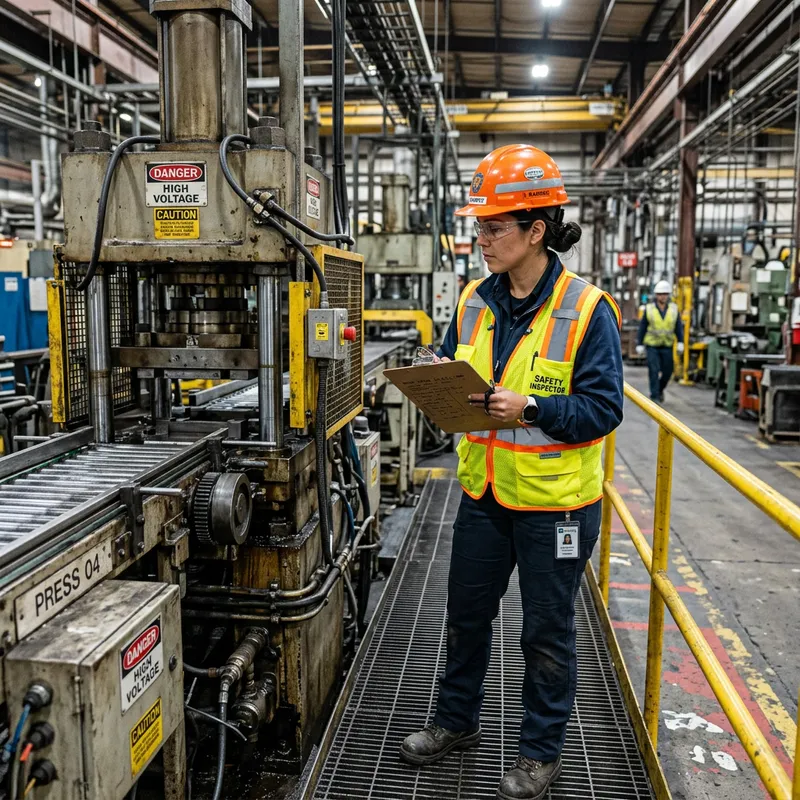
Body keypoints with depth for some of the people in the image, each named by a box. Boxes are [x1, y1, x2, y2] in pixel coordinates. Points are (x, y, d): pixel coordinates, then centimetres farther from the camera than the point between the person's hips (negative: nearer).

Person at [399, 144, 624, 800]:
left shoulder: (587, 310, -16)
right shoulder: (475, 301, 2)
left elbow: (602, 408, -17)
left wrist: (528, 408, -29)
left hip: (555, 500, -5)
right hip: (485, 492, 6)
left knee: (547, 631, 12)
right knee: (466, 615, 20)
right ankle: (457, 722, 43)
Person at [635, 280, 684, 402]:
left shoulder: (673, 309, -1)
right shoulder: (649, 309, -4)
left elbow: (678, 327, 0)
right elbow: (642, 327, 0)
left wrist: (680, 343, -10)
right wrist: (639, 345, -2)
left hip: (667, 347, 2)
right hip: (652, 346, -2)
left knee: (667, 371, 6)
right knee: (654, 371, -10)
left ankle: (660, 389, 32)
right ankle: (654, 396, -3)